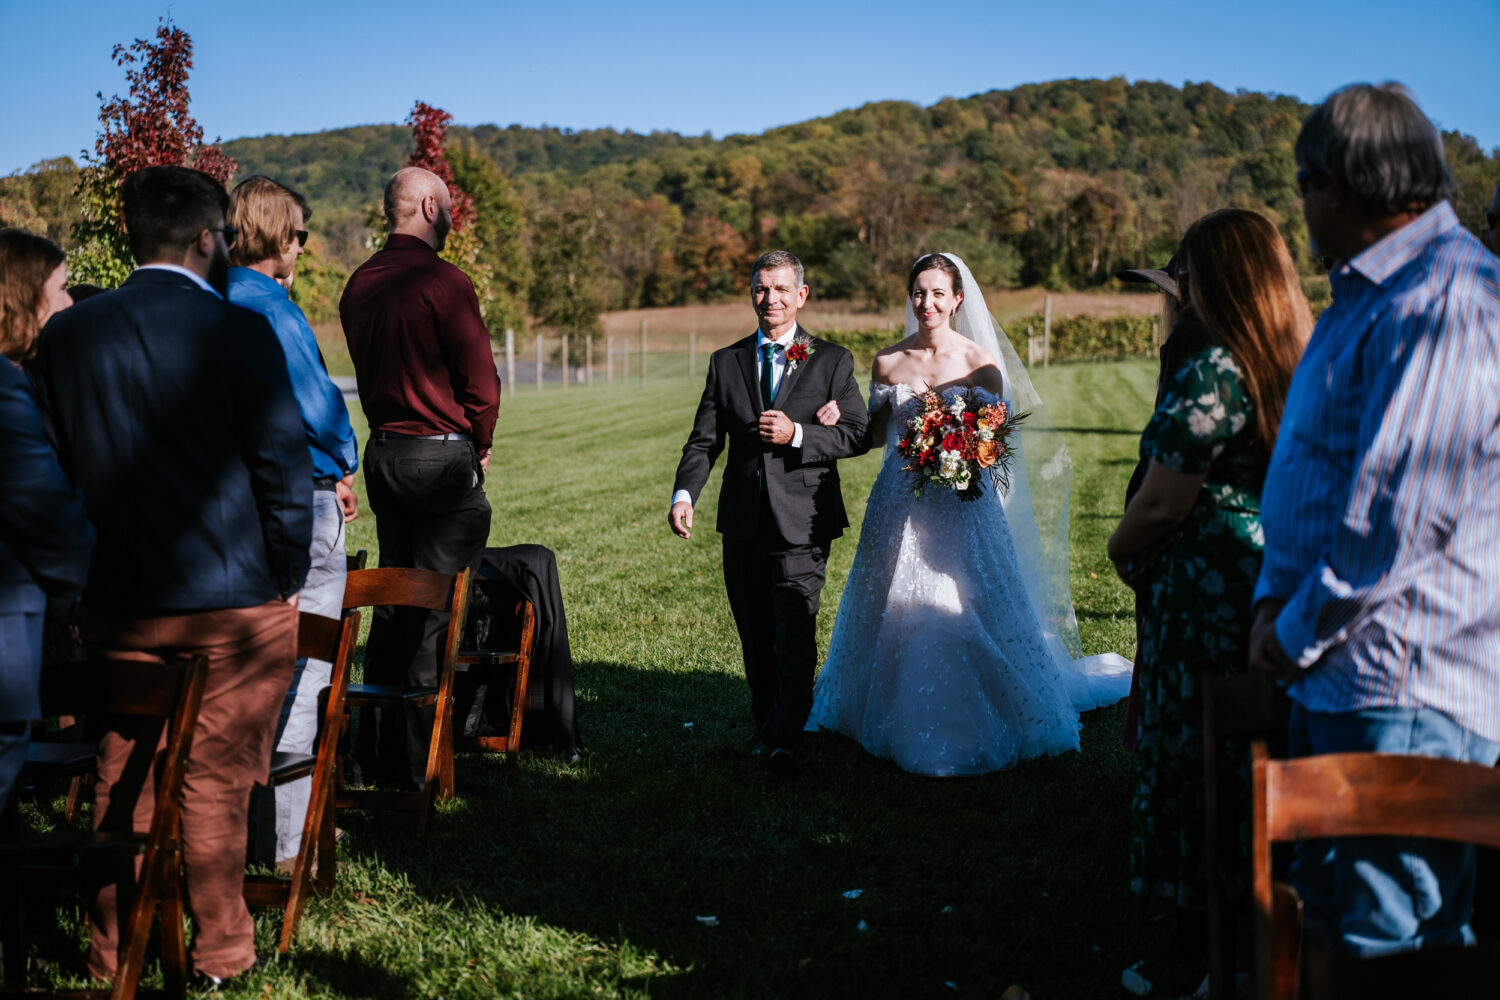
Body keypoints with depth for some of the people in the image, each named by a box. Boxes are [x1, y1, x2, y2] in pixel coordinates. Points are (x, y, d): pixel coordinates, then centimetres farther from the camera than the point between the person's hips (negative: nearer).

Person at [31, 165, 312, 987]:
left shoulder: (66, 335, 2)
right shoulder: (236, 331, -12)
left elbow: (56, 465, 8)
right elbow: (283, 462, -11)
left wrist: (88, 572, 17)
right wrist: (287, 574, 1)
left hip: (119, 605, 4)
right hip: (233, 599, -4)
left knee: (122, 775, 16)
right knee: (214, 779, 6)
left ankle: (112, 952, 26)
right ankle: (220, 952, 17)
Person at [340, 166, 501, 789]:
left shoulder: (360, 283, 9)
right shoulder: (442, 282, -14)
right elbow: (480, 382, -13)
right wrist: (479, 448, 3)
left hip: (383, 452, 8)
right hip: (442, 455, -8)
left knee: (390, 605, 15)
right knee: (433, 610, -2)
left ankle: (376, 754, 20)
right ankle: (416, 761, 3)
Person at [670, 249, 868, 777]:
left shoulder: (832, 360, 4)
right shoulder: (726, 362, 10)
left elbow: (856, 433, -2)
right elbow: (703, 441, 6)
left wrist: (797, 434, -17)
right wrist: (684, 495, -10)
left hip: (802, 520, -3)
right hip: (743, 521, 4)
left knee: (795, 633, -11)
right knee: (755, 636, 12)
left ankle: (786, 740, -6)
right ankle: (766, 728, 26)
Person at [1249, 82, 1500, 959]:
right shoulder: (1371, 295, 17)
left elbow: (1401, 516, -23)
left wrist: (1298, 633, -12)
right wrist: (1276, 597, 7)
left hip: (1405, 695, -11)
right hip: (1339, 676, 11)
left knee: (1380, 940, -2)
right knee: (1321, 909, 20)